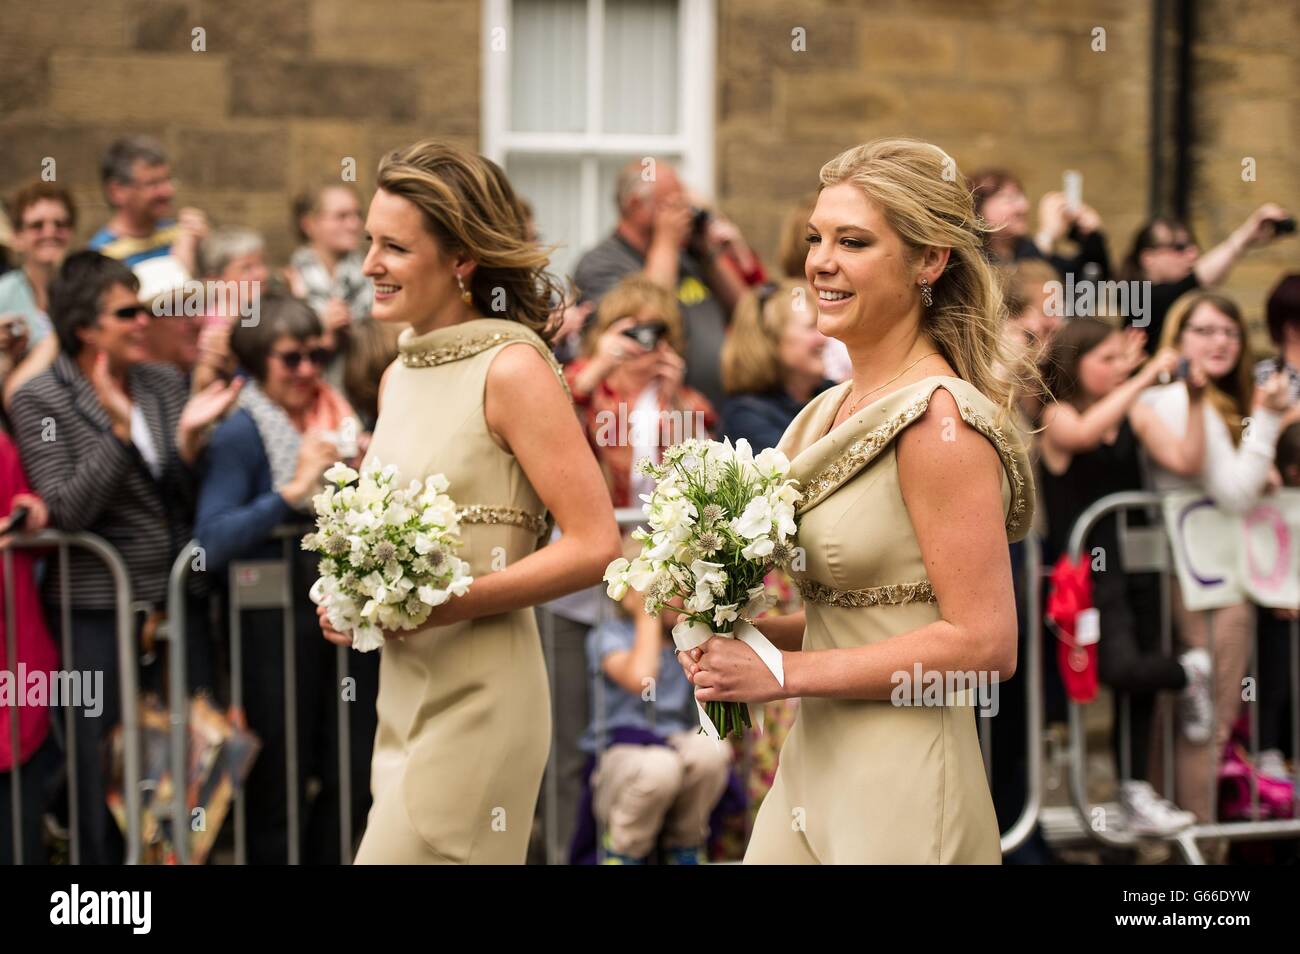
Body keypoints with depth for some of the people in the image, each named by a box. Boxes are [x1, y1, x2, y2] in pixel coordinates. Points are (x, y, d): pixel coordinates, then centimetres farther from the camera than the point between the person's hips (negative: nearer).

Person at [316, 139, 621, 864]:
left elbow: (594, 546, -15)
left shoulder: (512, 368, -10)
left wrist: (443, 605, -18)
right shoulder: (400, 375, 12)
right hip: (404, 695, 8)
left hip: (476, 705, -8)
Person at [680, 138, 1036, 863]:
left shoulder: (938, 420, -15)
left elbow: (984, 645, -19)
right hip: (811, 771, 8)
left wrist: (782, 673, -15)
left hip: (898, 799, -8)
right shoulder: (832, 412, 10)